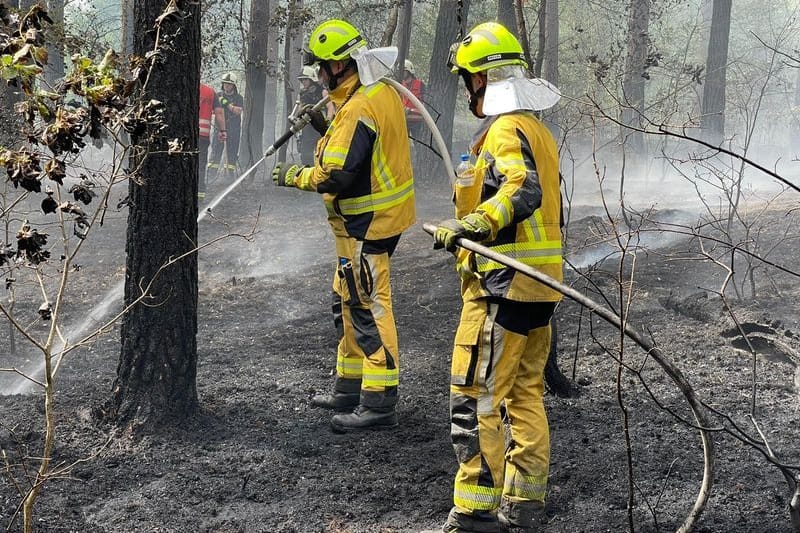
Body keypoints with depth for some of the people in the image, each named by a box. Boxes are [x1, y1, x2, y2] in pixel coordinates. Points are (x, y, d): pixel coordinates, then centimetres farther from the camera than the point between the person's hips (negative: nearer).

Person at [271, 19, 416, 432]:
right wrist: (325, 126, 9)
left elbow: (334, 177, -26)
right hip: (383, 211, 10)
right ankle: (350, 387, 30)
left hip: (365, 225, -10)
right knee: (347, 302, 19)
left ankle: (379, 402, -2)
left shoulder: (357, 109, -23)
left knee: (368, 309, -6)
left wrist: (293, 175, -9)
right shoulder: (382, 91, 7)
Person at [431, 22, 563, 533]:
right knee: (526, 393, 15)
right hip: (539, 286, 10)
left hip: (502, 284, -10)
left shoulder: (505, 131, -14)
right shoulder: (540, 131, 17)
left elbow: (523, 191, -31)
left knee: (475, 398, -7)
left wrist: (474, 224, -43)